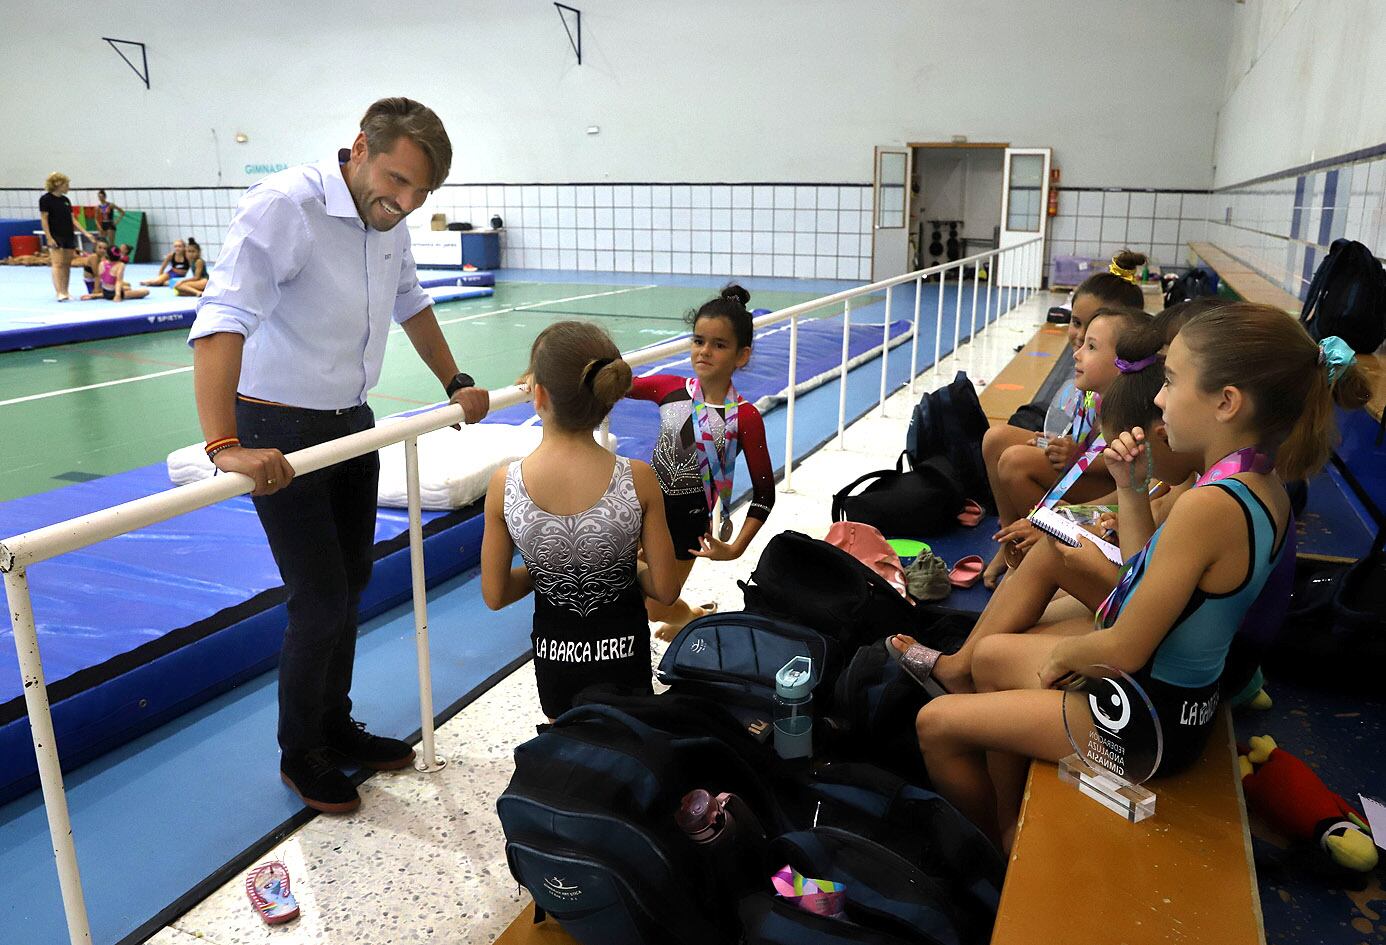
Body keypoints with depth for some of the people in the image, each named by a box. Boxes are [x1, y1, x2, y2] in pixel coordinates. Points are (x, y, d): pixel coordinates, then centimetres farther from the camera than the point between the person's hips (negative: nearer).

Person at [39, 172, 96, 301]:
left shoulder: (66, 200, 12)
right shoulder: (45, 199, -7)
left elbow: (73, 219, 13)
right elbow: (44, 220, -9)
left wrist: (86, 233, 6)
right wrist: (49, 238, -15)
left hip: (69, 236, 7)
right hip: (55, 237, -7)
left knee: (67, 265, 7)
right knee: (57, 264, -12)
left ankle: (65, 292, 12)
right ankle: (59, 293, -17)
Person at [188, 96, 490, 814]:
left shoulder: (388, 220, 2)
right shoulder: (282, 207, -23)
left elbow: (410, 303, 20)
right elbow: (222, 323, -34)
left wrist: (454, 384, 20)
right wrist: (224, 447, -45)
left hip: (351, 421, 8)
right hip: (281, 432, -8)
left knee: (350, 585, 15)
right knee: (321, 600, -4)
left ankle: (336, 728, 34)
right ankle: (300, 755, 20)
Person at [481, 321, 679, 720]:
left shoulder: (505, 485, -17)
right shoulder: (638, 479, -19)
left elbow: (494, 595, -6)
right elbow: (665, 590, -9)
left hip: (554, 655, 1)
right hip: (624, 651, -1)